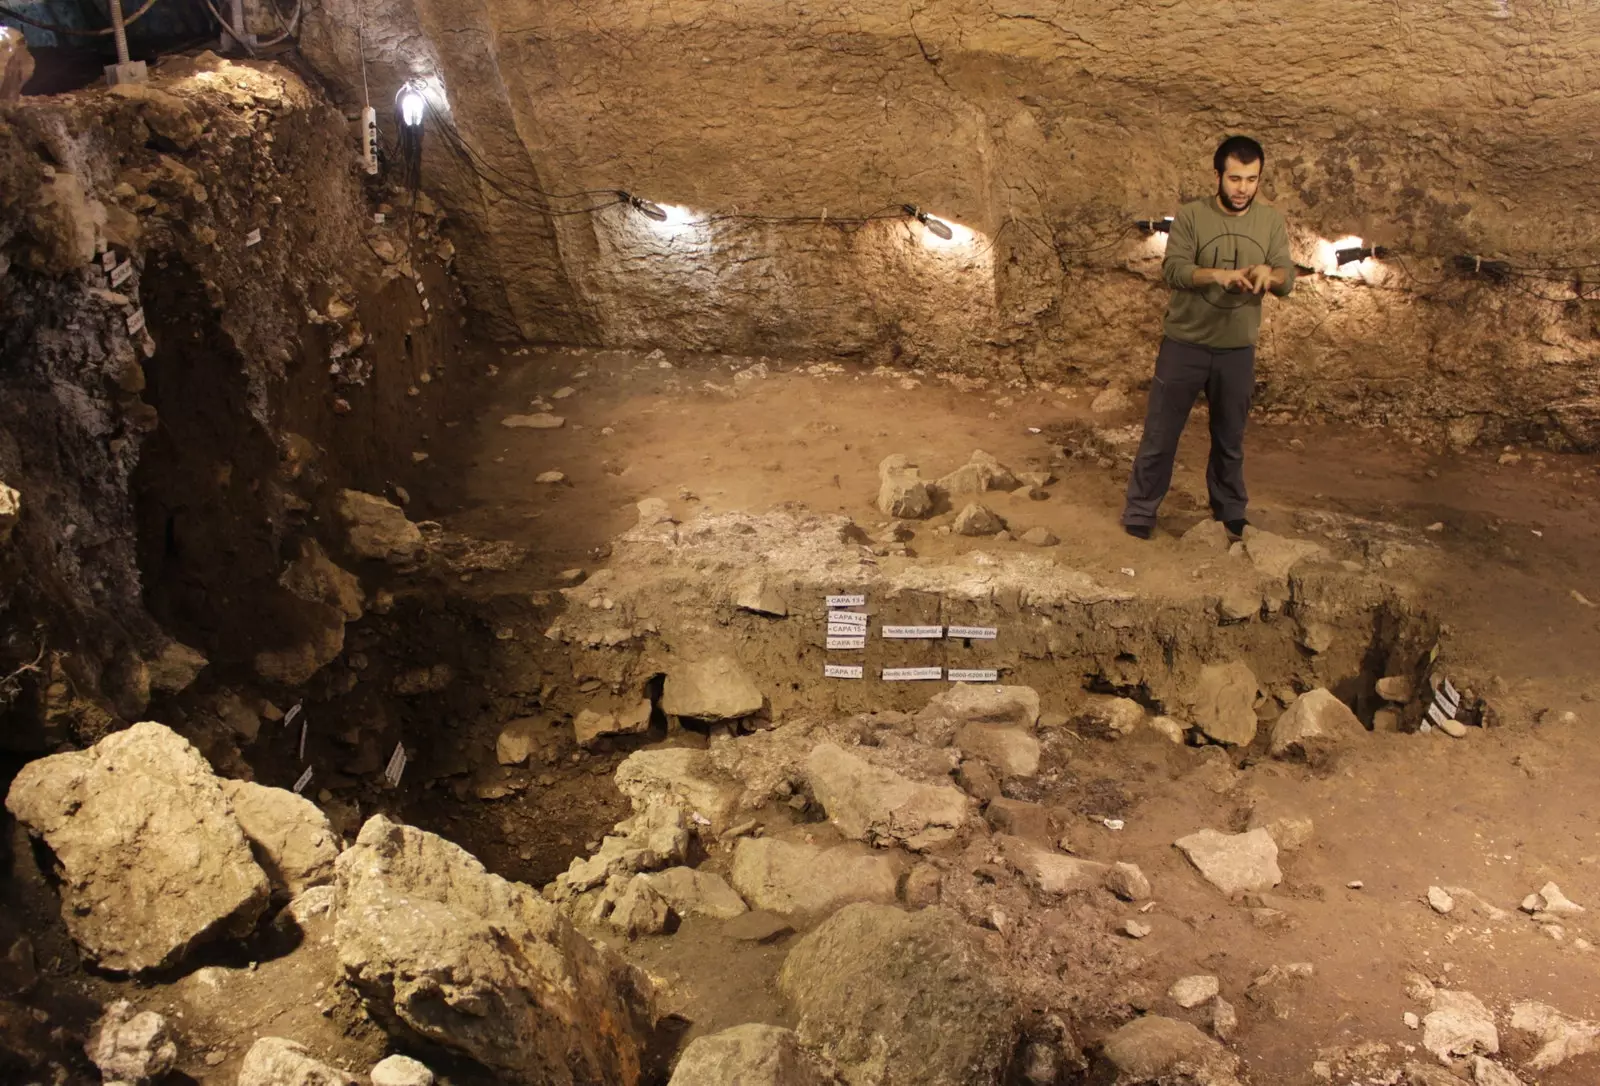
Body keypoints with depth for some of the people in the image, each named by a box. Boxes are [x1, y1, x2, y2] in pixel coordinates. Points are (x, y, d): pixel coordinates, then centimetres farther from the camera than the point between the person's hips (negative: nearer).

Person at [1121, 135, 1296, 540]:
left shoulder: (1272, 222, 1)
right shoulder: (1191, 215, -8)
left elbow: (1287, 282, -3)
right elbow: (1173, 270, -18)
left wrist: (1269, 272, -26)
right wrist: (1219, 274, -35)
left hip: (1238, 349, 3)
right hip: (1184, 344, -3)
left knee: (1230, 439, 16)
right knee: (1160, 433, 4)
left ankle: (1230, 514, 32)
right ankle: (1140, 513, 16)